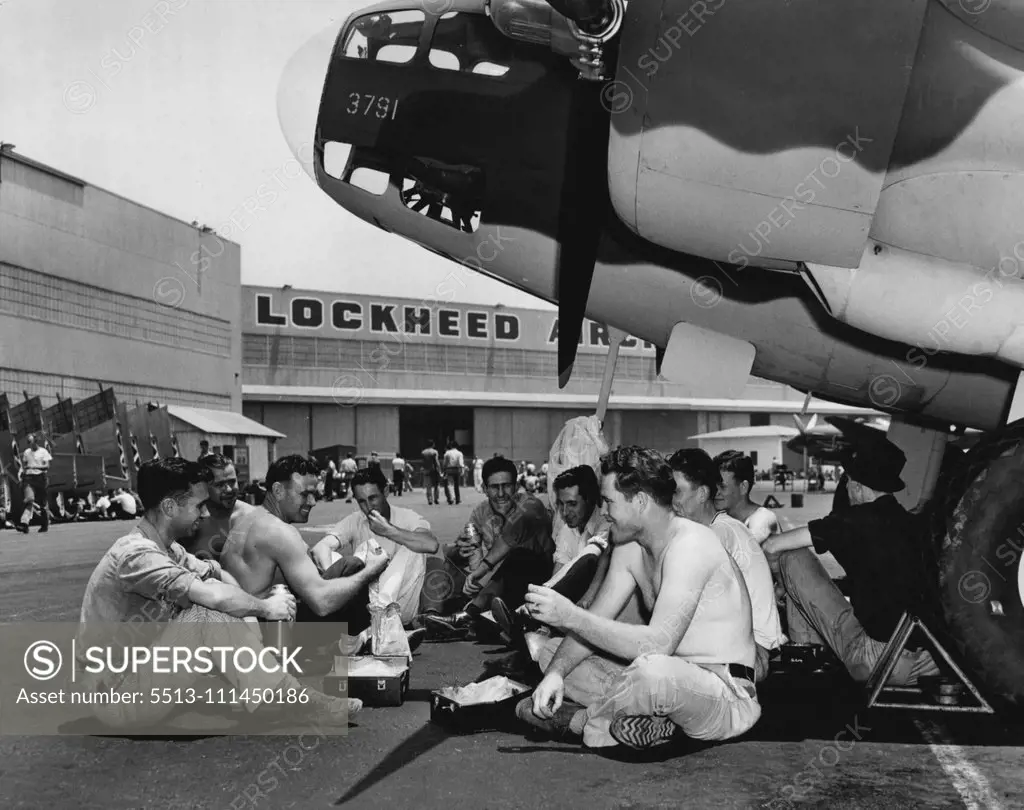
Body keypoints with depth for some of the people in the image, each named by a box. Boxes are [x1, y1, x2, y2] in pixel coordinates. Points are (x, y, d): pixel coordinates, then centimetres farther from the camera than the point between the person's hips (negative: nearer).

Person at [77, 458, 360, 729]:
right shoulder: (136, 554, -23)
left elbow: (219, 577, 13)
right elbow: (214, 596, -32)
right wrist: (265, 607, -14)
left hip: (140, 673, 10)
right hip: (118, 695, -10)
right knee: (210, 614, -24)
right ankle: (285, 702, -16)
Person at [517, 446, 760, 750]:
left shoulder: (690, 545, -24)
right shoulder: (629, 547, 5)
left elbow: (658, 644, -33)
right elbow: (596, 620, 5)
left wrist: (570, 616, -32)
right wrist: (556, 672, -12)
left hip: (729, 697, -9)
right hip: (675, 680, 9)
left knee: (653, 670, -42)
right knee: (552, 653, 8)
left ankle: (580, 720, -11)